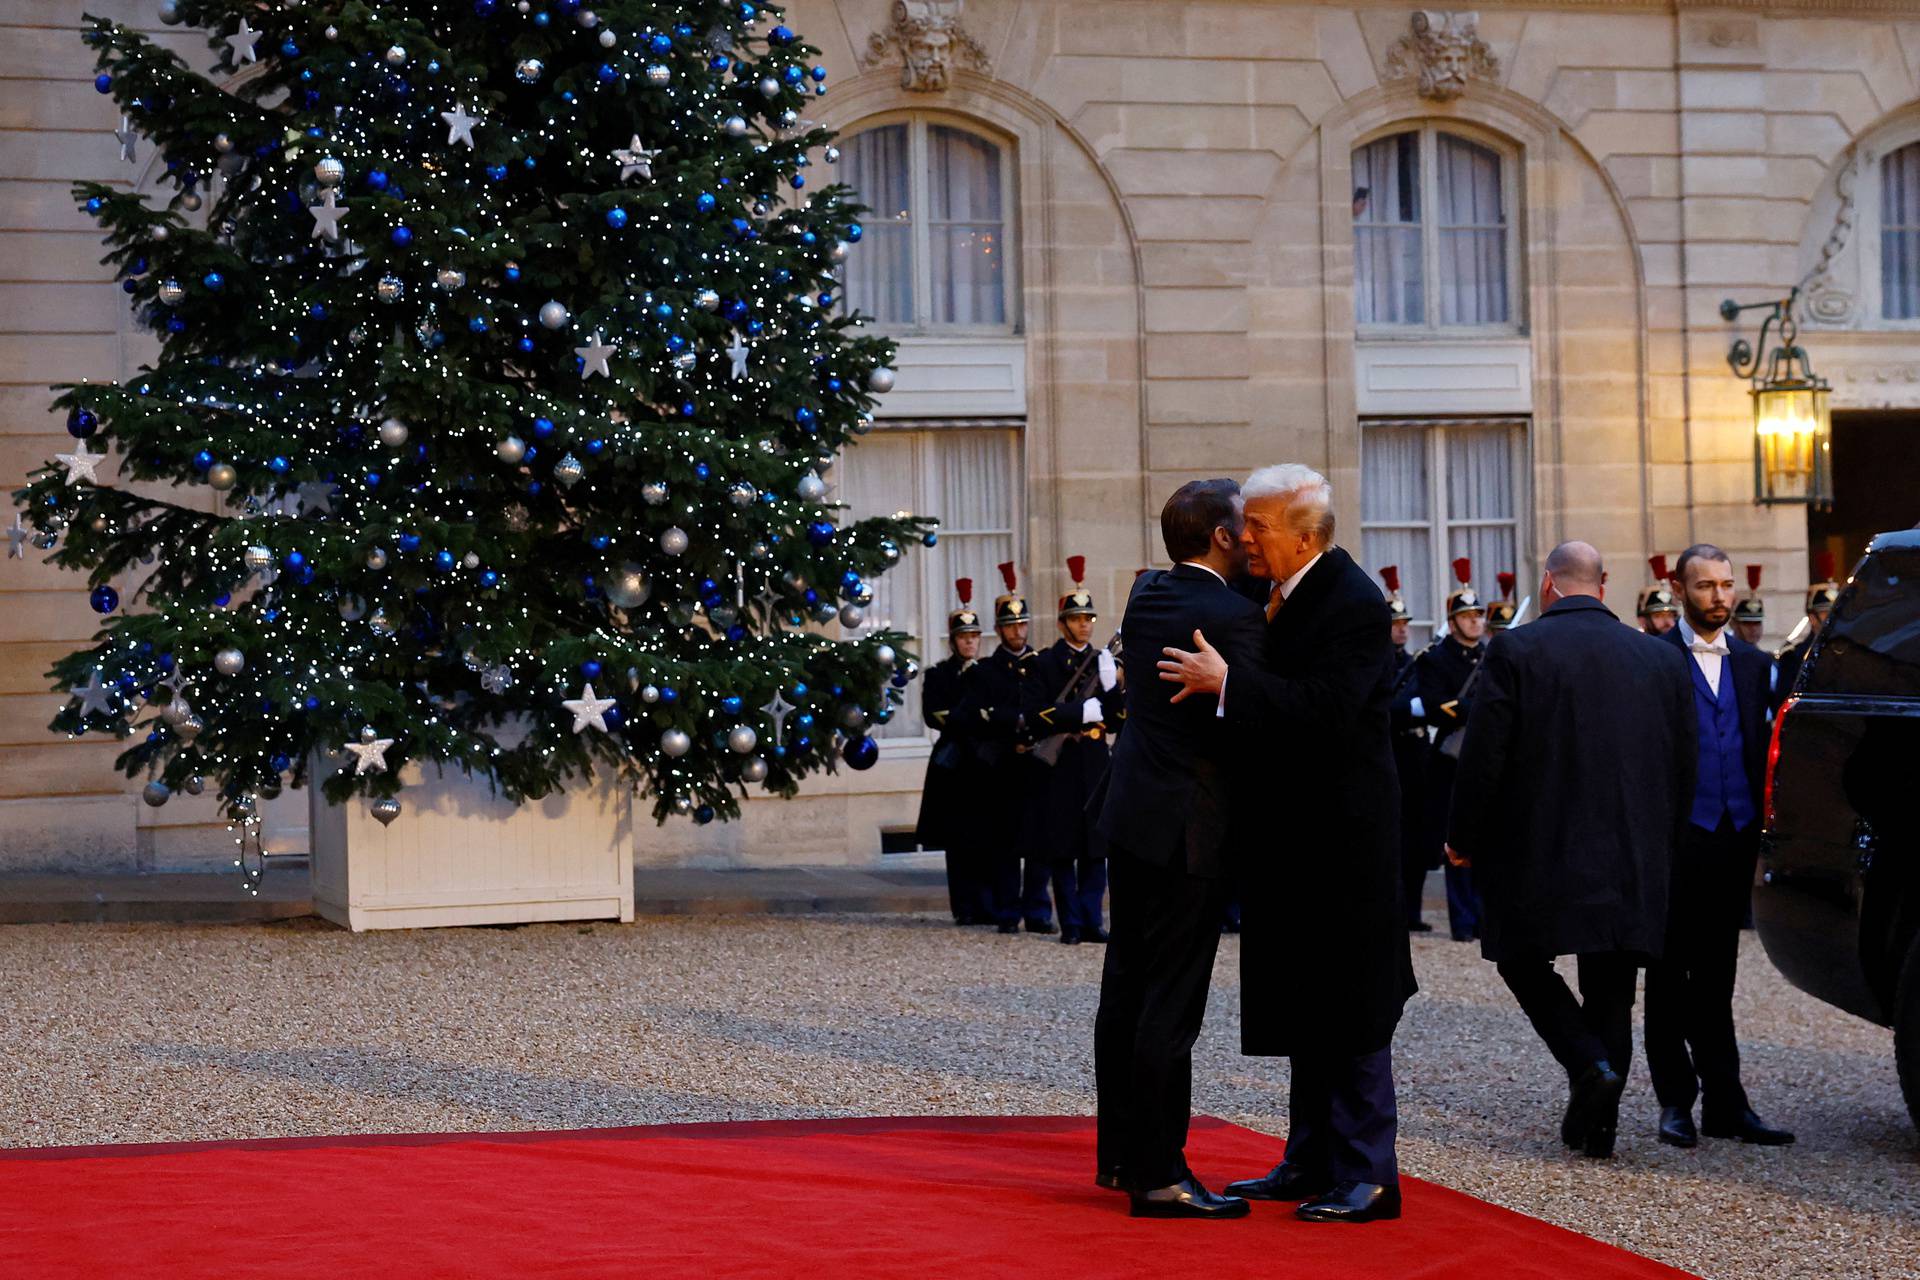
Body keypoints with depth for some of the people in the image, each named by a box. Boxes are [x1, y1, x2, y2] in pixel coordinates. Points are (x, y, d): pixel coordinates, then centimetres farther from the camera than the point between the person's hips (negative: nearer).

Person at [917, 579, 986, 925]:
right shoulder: (938, 674, 6)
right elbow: (934, 716, -6)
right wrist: (974, 723, -14)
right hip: (954, 765, -2)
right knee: (958, 838, -3)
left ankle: (988, 906, -1)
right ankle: (965, 907, -1)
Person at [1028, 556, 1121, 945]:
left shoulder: (1104, 661, 13)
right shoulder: (1046, 663, 1)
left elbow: (1115, 720, 7)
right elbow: (1038, 716, -8)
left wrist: (1112, 686, -9)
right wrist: (1084, 712, -12)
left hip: (1096, 763, 4)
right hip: (1061, 766, -4)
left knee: (1096, 847, 2)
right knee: (1063, 848, -1)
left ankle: (1091, 920, 7)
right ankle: (1071, 923, 4)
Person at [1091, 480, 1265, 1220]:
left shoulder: (1146, 595, 7)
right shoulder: (1233, 616, -17)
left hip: (1132, 812, 9)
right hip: (1188, 826, -9)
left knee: (1127, 986, 15)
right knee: (1172, 1000, -5)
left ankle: (1119, 1153, 25)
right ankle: (1158, 1174, -1)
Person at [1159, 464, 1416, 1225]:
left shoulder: (1354, 604, -17)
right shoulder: (1283, 596, 10)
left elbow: (1326, 708, -28)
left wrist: (1227, 680, -30)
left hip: (1342, 836, -9)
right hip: (1295, 834, 9)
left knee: (1348, 1007, -4)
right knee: (1304, 1004, 15)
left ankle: (1367, 1176, 2)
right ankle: (1313, 1161, 24)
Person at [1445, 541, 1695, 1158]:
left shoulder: (1515, 651, -8)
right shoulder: (1661, 658, 6)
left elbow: (1483, 756, -9)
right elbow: (1684, 766, 10)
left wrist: (1463, 837, 3)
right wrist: (1659, 846, 21)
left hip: (1538, 853, -4)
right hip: (1632, 862, 4)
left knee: (1523, 960, 13)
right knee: (1610, 990, 12)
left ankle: (1590, 1064, -7)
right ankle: (1596, 1121, 13)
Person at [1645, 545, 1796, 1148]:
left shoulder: (1751, 663, 14)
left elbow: (1759, 749, 16)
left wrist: (1761, 827, 8)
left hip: (1735, 835, 5)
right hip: (1678, 835, -5)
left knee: (1716, 974, 9)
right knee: (1670, 973, 1)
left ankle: (1724, 1105, 11)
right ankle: (1677, 1102, 7)